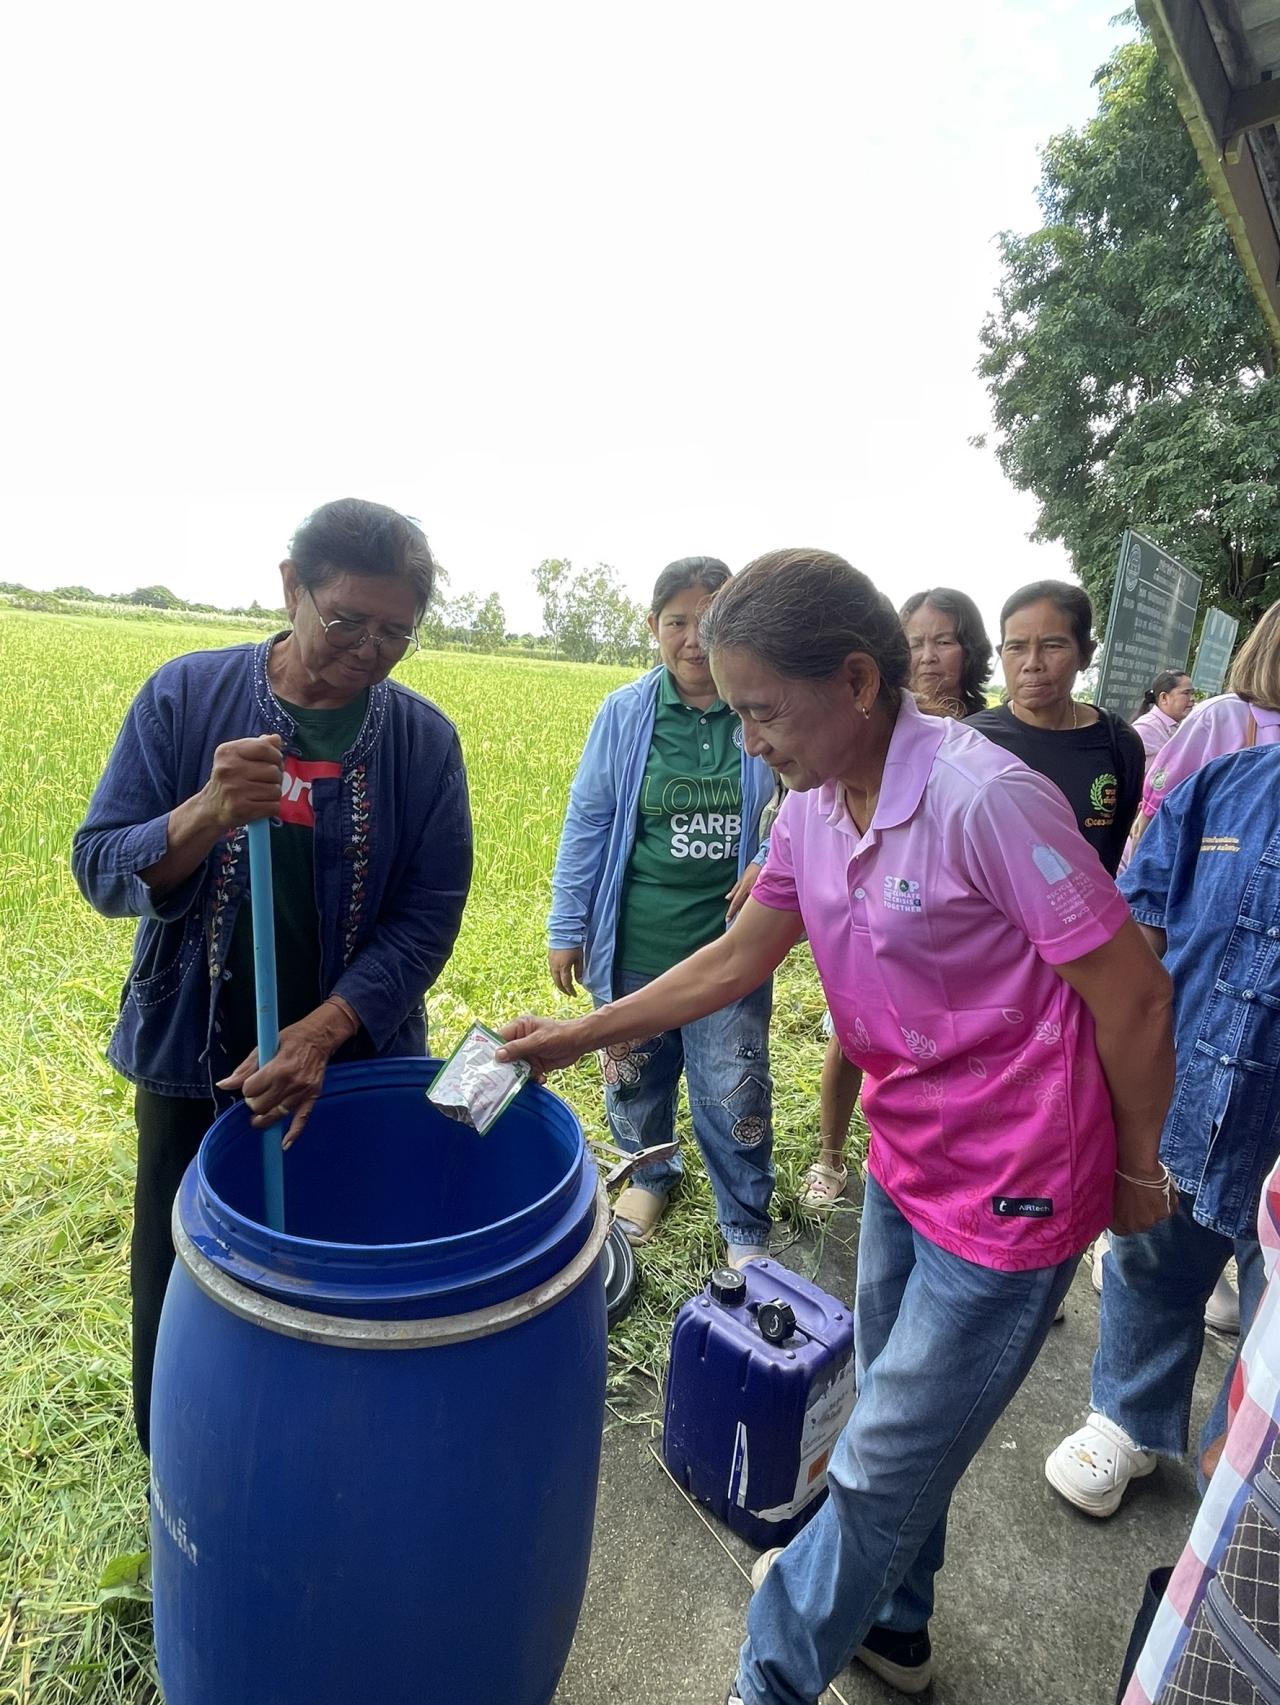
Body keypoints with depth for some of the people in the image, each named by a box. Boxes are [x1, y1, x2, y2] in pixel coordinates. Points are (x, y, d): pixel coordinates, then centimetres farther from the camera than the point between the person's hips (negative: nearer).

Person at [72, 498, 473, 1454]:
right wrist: (206, 816, -29)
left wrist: (321, 1035, -21)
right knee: (179, 1302, 14)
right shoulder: (187, 695, -8)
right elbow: (102, 870, -9)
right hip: (192, 1064, 0)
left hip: (357, 1070, 0)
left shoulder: (423, 739, -7)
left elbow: (427, 916, -9)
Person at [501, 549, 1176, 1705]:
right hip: (906, 1162, 7)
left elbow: (1133, 995, -19)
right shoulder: (813, 809, -5)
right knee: (899, 1424, 26)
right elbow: (739, 959, 6)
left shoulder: (986, 800, -28)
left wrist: (1136, 1170, -5)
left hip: (1009, 1190, -7)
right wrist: (581, 1035, 4)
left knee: (886, 1467, 9)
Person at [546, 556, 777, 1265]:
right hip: (634, 945, 2)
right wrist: (567, 928, 4)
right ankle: (649, 1173, 48)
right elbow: (587, 824, 3)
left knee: (734, 1093, 6)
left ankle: (746, 1229, 29)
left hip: (731, 946, -1)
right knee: (634, 1077, 20)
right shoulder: (625, 714, -4)